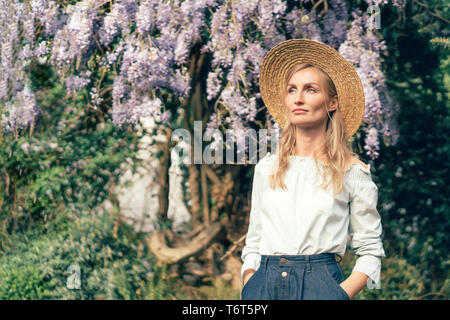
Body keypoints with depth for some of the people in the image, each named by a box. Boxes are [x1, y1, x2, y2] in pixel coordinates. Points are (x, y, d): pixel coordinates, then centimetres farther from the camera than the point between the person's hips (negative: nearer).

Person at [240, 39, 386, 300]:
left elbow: (371, 251, 3)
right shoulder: (266, 169, 12)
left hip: (321, 283, -2)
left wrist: (343, 292, -12)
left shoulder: (353, 173, 2)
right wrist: (249, 286, -1)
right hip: (265, 283, 3)